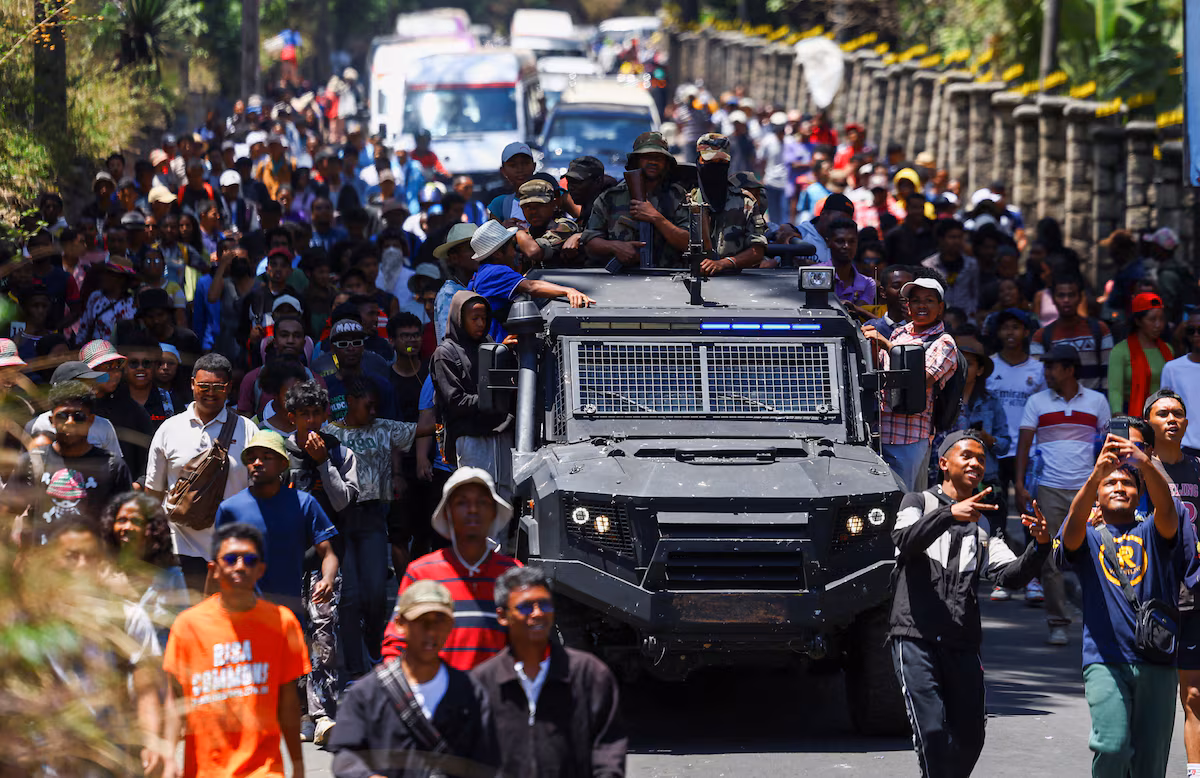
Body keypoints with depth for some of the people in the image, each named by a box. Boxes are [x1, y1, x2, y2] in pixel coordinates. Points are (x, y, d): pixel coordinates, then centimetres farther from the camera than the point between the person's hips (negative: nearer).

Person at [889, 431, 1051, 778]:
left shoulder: (982, 524, 21)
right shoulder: (918, 502, 9)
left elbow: (1010, 574, 7)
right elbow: (906, 540, -13)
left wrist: (1040, 547, -13)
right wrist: (950, 515, -29)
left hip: (962, 644, 5)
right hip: (916, 636, -5)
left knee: (969, 737, 2)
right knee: (933, 733, -15)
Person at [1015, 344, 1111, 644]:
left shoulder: (1097, 401, 7)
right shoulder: (1037, 402, 7)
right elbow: (1024, 444, 5)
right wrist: (1020, 485, -5)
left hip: (1087, 490, 0)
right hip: (1049, 489, 0)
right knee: (1051, 559, -4)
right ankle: (1058, 623, 2)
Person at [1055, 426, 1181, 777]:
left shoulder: (1152, 534, 14)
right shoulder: (1088, 537, 11)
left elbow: (1166, 508, -8)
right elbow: (1075, 522, -13)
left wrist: (1146, 465, -29)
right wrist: (1095, 475, -31)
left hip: (1157, 660, 2)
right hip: (1106, 659, -2)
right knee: (1112, 747, -19)